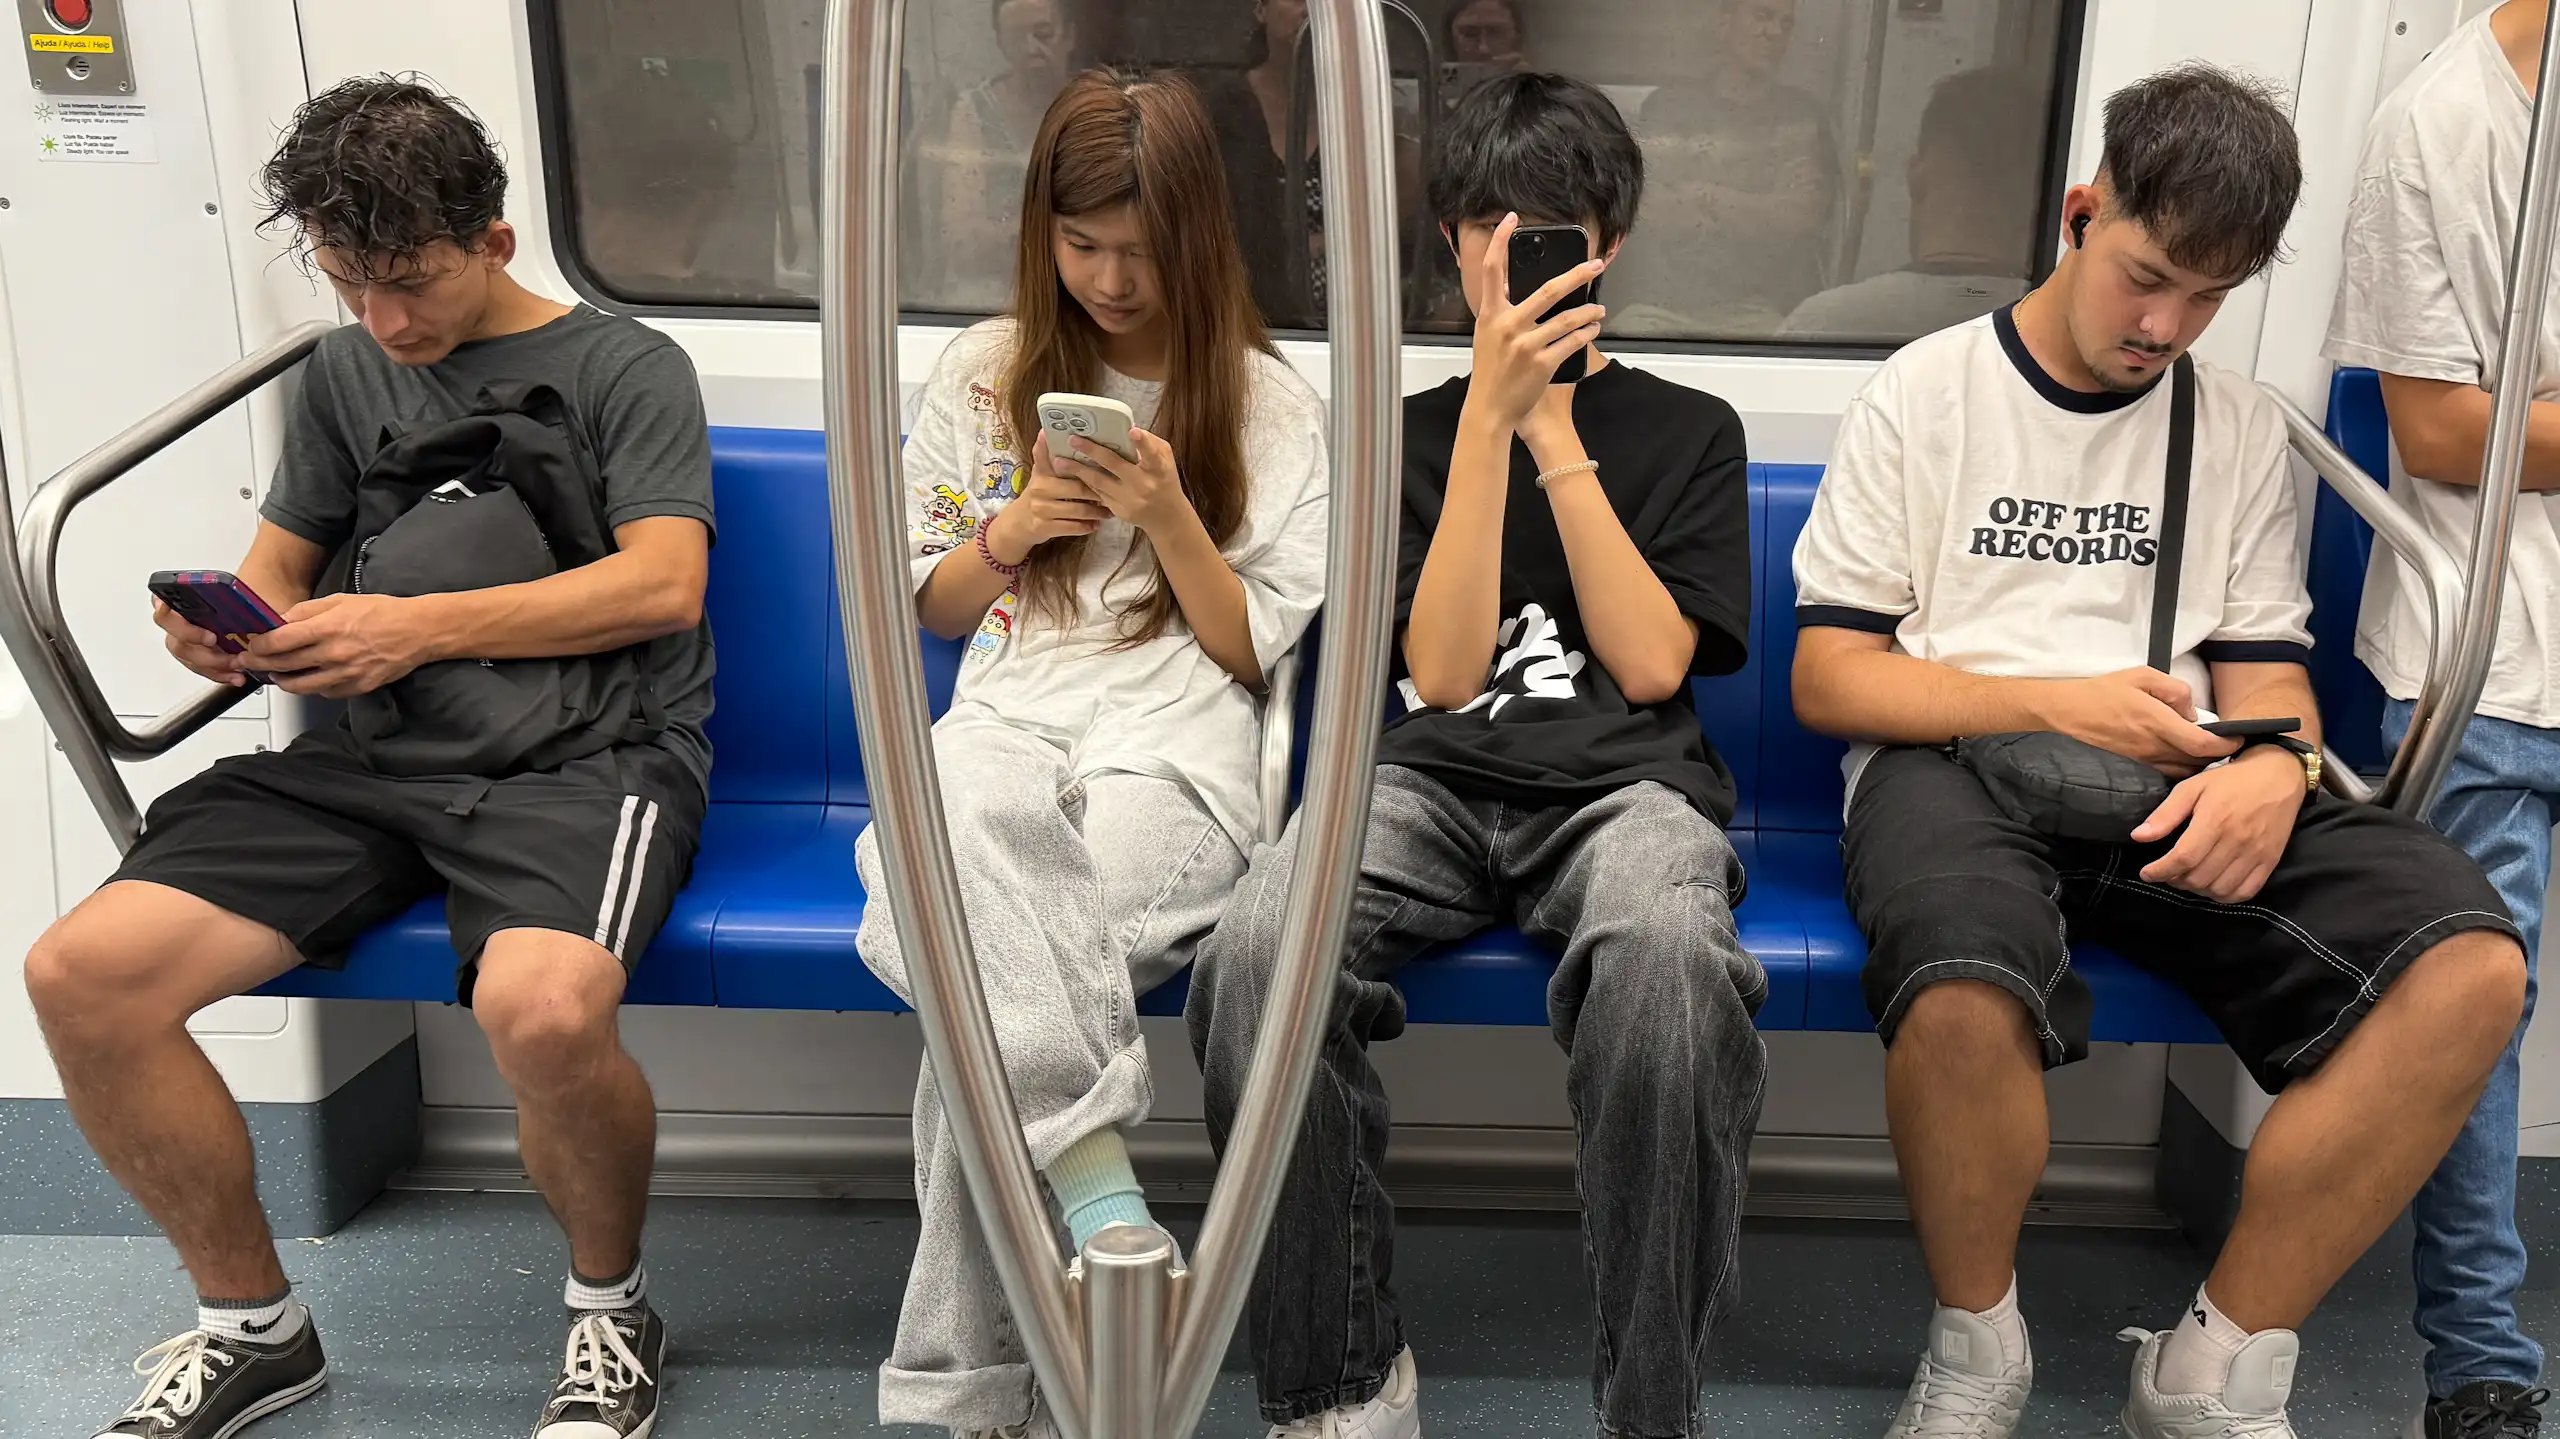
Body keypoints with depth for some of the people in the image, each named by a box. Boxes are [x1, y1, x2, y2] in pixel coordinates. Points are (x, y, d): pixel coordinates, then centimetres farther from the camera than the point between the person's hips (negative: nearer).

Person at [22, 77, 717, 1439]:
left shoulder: (624, 367, 6)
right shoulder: (344, 372, 22)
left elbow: (662, 582, -8)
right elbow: (276, 570, 24)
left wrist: (415, 627, -16)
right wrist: (225, 627, -2)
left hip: (587, 750, -5)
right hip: (373, 759, 6)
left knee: (542, 1007, -37)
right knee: (78, 973, -15)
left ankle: (610, 1305, -3)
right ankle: (252, 1325, 8)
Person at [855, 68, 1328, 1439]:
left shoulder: (1267, 402, 11)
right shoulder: (985, 372, 17)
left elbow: (1251, 649, 8)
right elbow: (932, 608, 21)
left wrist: (1169, 515, -7)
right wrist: (1012, 534, 1)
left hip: (1176, 744, -2)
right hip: (1008, 714, 2)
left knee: (988, 985, -32)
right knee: (960, 841, -40)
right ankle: (1100, 1189, -40)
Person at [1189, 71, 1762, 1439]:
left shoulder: (1689, 429, 18)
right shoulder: (1407, 430, 19)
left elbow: (1651, 663, 3)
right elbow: (1443, 673, 4)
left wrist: (1552, 425, 1)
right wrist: (1490, 415, -2)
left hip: (1624, 781, -1)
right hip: (1432, 779, 1)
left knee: (1666, 952, -40)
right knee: (1255, 949, -33)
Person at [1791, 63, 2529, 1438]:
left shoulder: (2241, 426, 18)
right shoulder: (1924, 394, 7)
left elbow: (2266, 673, 15)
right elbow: (1826, 677, 1)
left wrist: (2274, 771, -10)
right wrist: (2054, 704, -12)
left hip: (2177, 782, 4)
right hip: (1958, 758, -4)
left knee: (2472, 963, -23)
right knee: (1966, 990, -39)